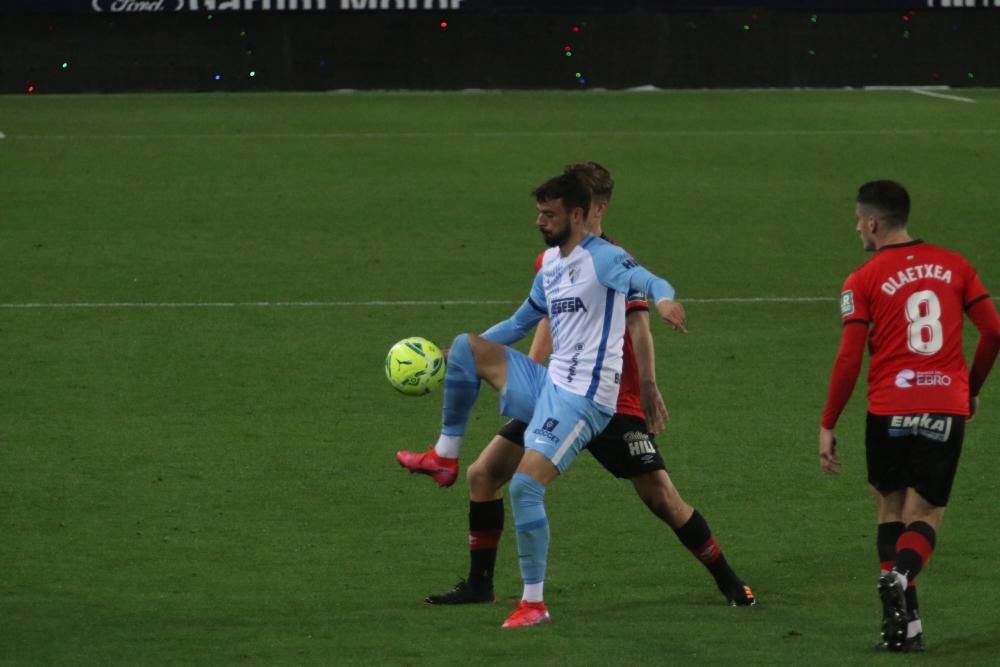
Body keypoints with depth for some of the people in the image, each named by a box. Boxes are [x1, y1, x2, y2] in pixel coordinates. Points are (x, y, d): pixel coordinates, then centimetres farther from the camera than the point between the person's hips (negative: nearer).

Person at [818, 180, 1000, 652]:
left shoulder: (863, 282, -2)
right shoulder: (954, 266, 7)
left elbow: (849, 359, -6)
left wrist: (827, 426, 0)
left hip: (889, 411, -2)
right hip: (947, 409, 2)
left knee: (890, 513, 16)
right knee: (923, 517, 7)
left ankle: (905, 622, 5)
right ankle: (901, 575, -26)